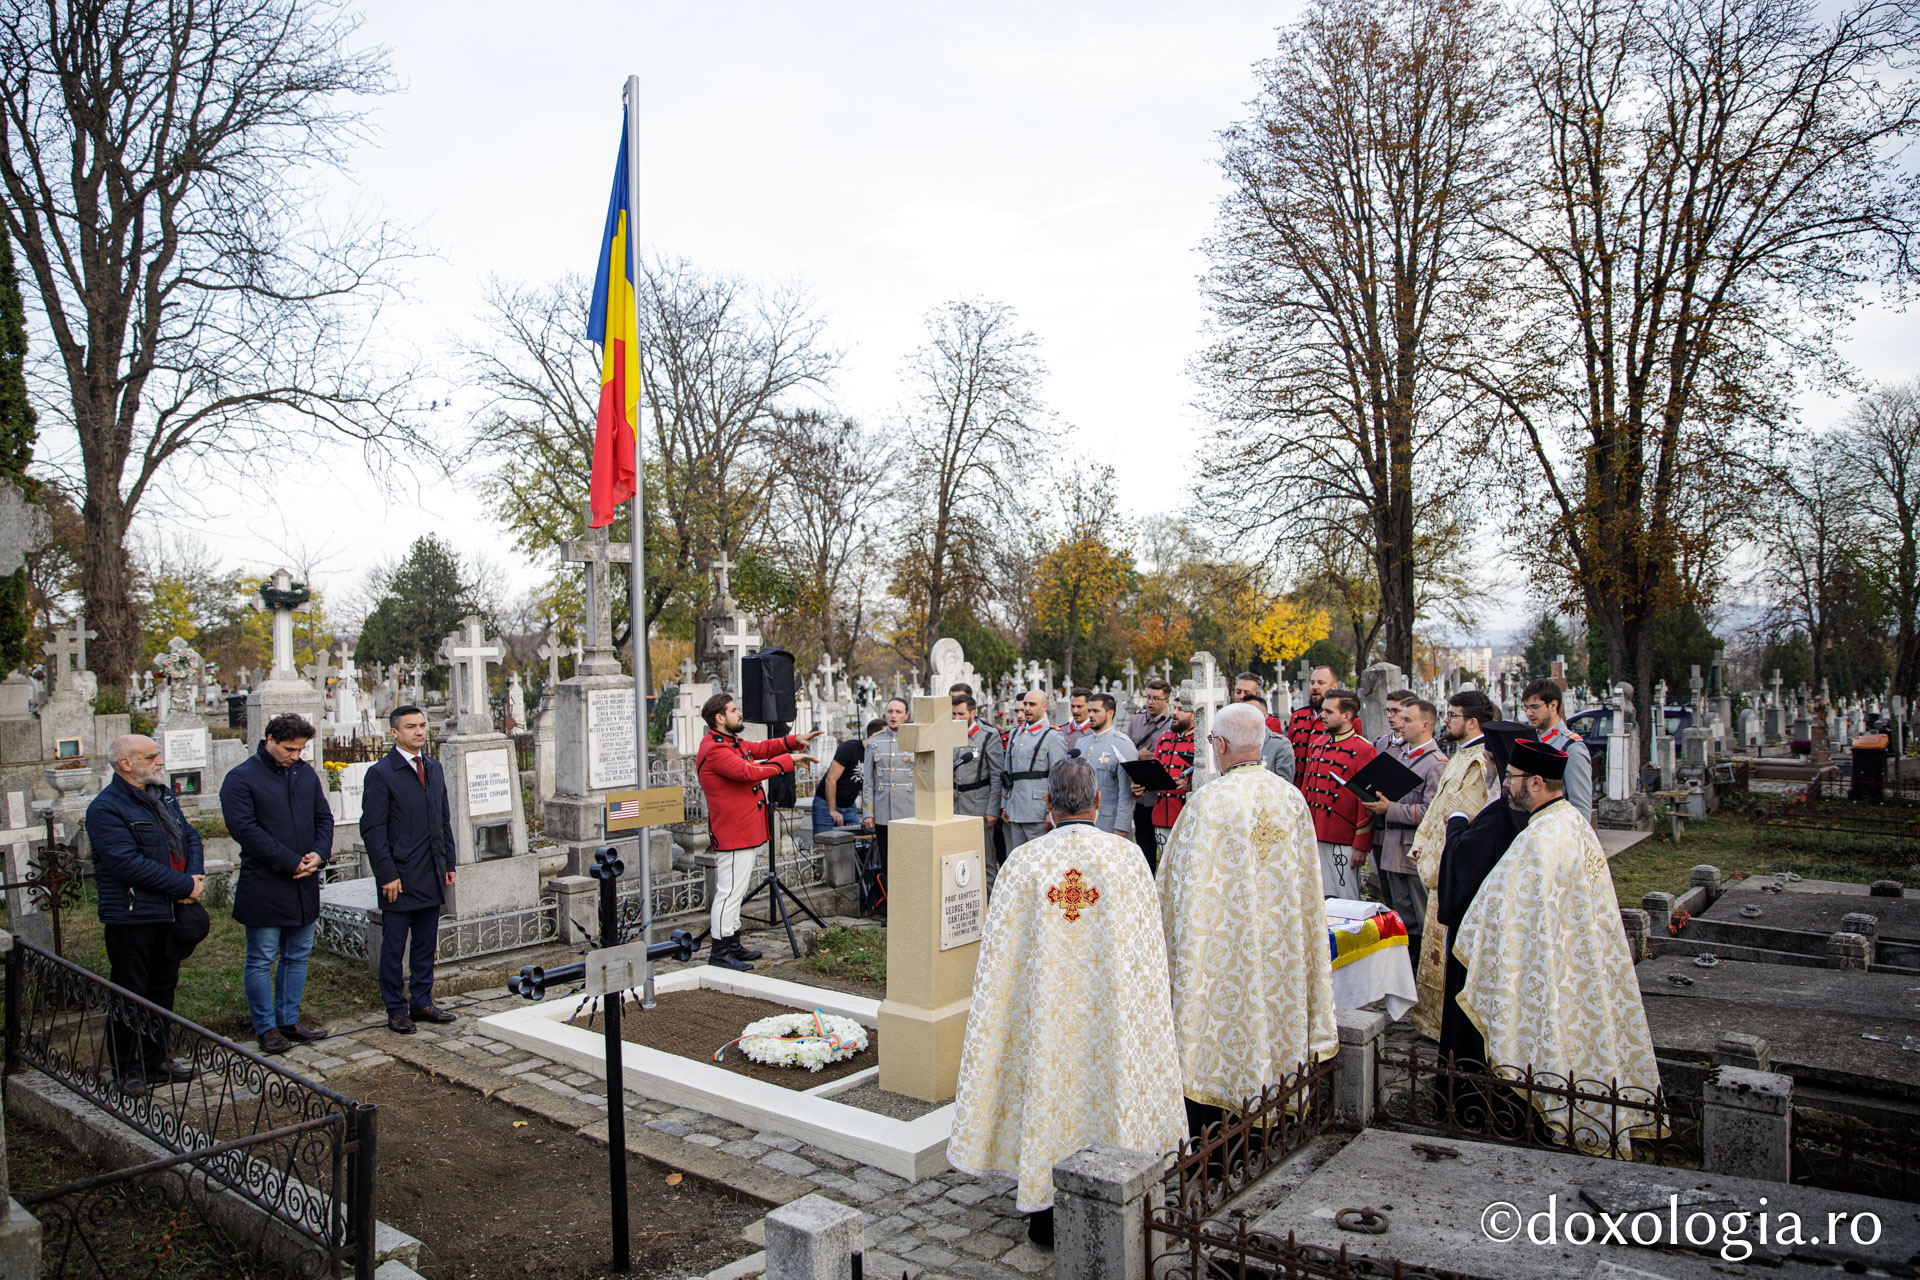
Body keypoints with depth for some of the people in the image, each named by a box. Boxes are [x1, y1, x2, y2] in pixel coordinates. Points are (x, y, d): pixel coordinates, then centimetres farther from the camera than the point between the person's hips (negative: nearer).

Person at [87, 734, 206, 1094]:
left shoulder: (163, 795, 11)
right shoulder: (106, 808, -14)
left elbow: (190, 837, 13)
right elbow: (129, 864, -22)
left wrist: (195, 876, -6)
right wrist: (184, 886, -19)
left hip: (171, 912, 8)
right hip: (131, 918, -8)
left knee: (163, 989, 16)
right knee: (129, 996, 3)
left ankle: (156, 1061, 28)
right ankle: (126, 1070, 16)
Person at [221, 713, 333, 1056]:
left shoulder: (305, 773, 10)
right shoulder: (241, 778, -9)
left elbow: (324, 817, 13)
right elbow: (245, 829, -16)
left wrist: (319, 854, -6)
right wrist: (292, 862, -18)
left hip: (304, 885, 6)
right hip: (263, 888, -6)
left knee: (298, 956, 13)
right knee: (262, 961, 3)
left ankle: (289, 1020, 25)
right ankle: (266, 1027, 15)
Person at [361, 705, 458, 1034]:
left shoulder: (434, 769, 12)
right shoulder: (381, 774, -8)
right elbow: (372, 830, -11)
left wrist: (448, 863, 12)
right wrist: (387, 874, -14)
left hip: (432, 877, 6)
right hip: (400, 877, -6)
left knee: (426, 944, 13)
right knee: (394, 947, 4)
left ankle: (421, 1003, 24)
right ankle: (396, 1010, 15)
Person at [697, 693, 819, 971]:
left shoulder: (733, 743, 17)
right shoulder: (714, 750, -18)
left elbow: (762, 748, 21)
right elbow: (748, 771, -27)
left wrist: (795, 740, 5)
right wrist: (788, 761, -21)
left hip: (748, 830, 11)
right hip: (735, 832, -11)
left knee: (736, 890, 16)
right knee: (731, 890, -8)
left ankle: (732, 945, 24)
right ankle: (719, 951, -3)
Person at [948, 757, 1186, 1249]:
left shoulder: (1023, 861, -10)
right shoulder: (1126, 855, -8)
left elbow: (999, 952, -4)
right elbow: (1149, 943, 0)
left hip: (1042, 1012, 0)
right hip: (1111, 1008, 0)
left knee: (1049, 1084, 12)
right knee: (1104, 1084, 14)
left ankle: (1046, 1214, 20)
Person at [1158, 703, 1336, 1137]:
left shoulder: (1209, 801, -18)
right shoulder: (1291, 796, 0)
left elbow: (1191, 886, -14)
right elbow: (1307, 880, 9)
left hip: (1225, 943, -5)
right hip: (1279, 943, 6)